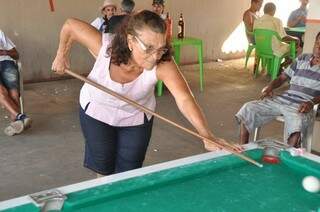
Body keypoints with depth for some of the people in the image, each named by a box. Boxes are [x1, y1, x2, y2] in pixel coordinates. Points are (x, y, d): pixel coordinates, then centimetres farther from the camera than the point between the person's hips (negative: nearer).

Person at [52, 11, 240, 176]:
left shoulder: (163, 65, -36)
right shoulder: (105, 46, -34)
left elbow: (185, 99, -47)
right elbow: (70, 25, -18)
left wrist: (207, 136, -59)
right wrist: (62, 55, -9)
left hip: (136, 119, 0)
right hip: (97, 111, 0)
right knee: (104, 170, 11)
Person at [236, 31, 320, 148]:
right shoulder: (302, 59, 18)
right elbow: (282, 77, 21)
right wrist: (269, 87, 2)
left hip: (301, 106, -5)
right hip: (282, 99, 5)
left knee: (295, 132, -40)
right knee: (248, 109, -10)